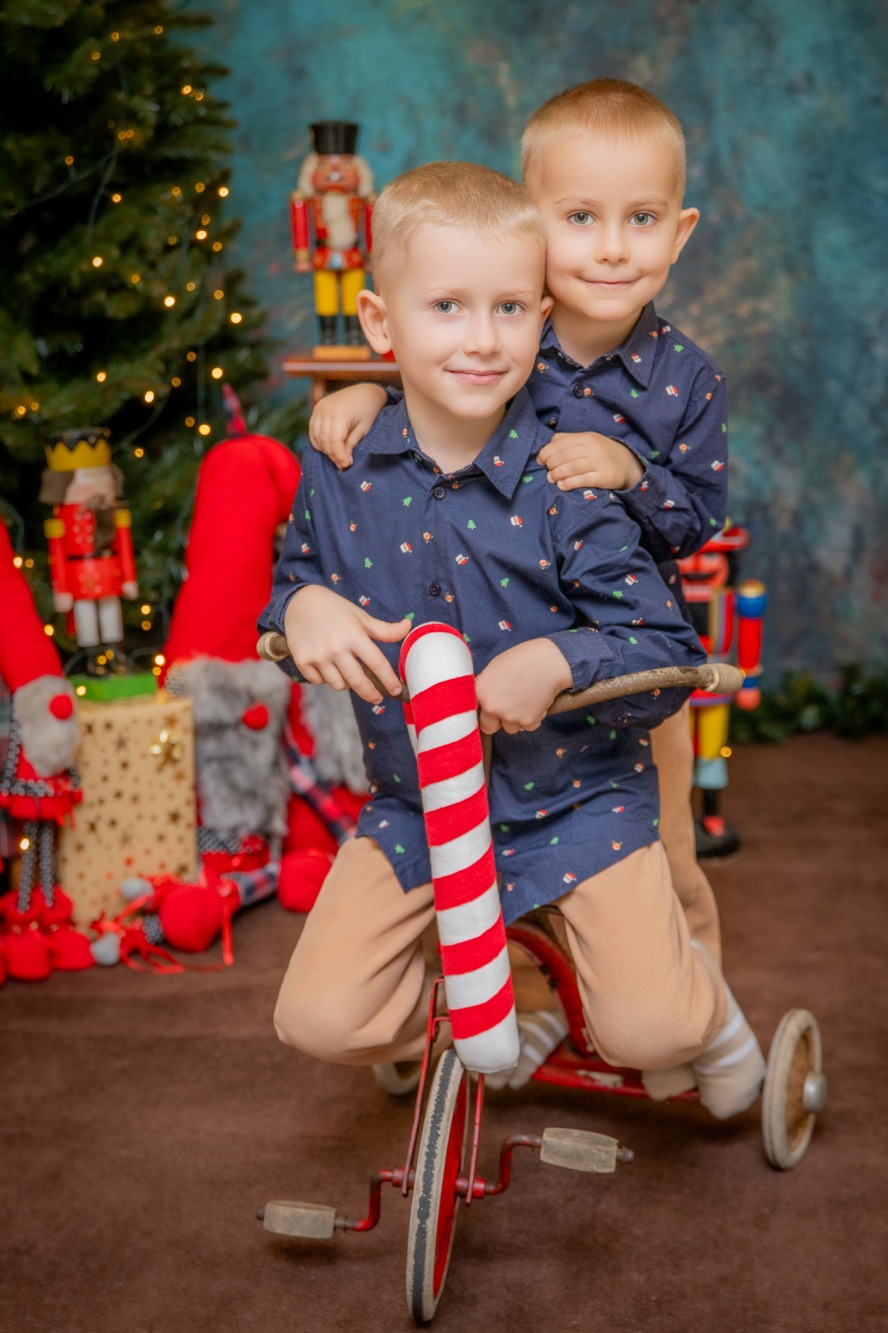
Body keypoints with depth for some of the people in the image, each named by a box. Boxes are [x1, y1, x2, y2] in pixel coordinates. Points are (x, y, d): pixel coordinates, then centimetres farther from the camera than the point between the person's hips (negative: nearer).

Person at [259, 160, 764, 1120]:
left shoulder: (564, 484, -17)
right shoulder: (339, 473, -7)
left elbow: (670, 654, -16)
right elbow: (294, 571, 12)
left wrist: (559, 661, -34)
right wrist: (302, 607, -12)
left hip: (575, 795, -3)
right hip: (411, 799, 3)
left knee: (646, 1030, -12)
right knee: (319, 1020, -6)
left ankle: (706, 1011, 27)